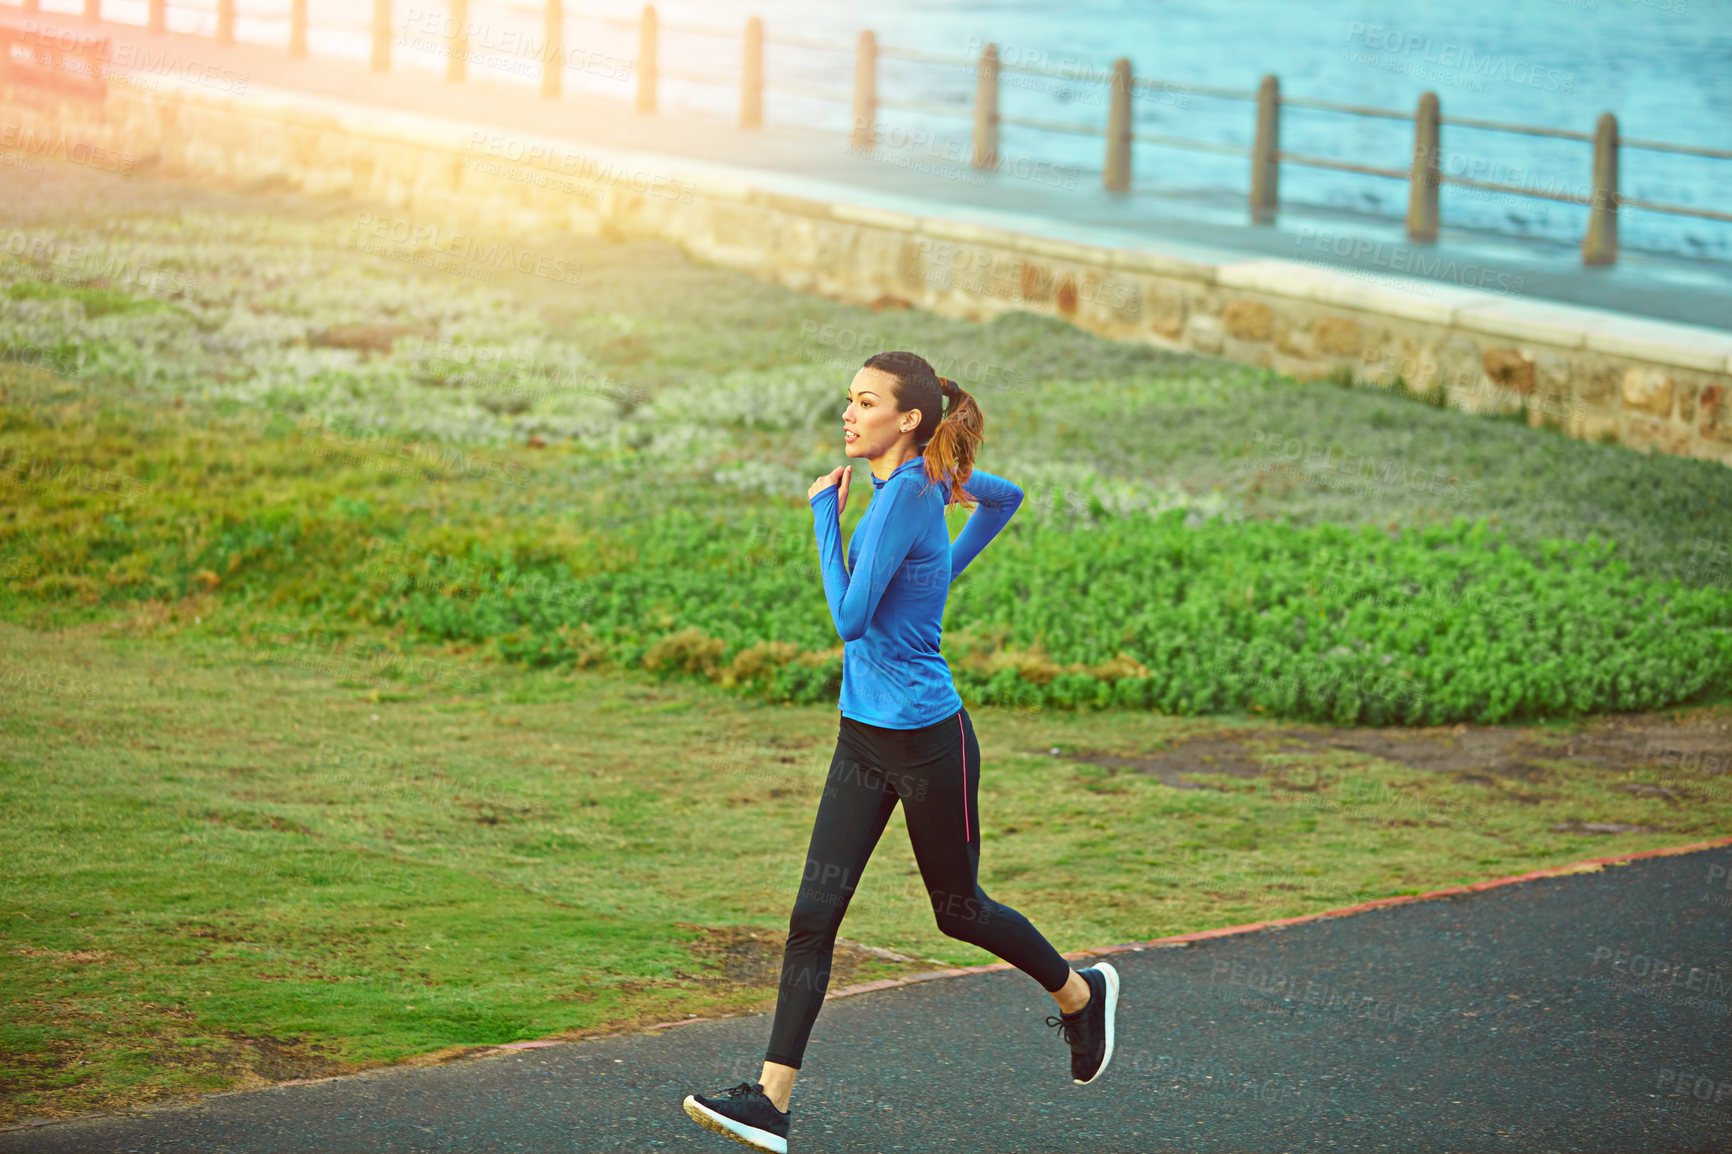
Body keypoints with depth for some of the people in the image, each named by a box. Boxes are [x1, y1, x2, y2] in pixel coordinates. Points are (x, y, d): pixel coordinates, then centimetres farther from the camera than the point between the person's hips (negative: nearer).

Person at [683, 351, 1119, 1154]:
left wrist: (825, 517, -15)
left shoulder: (909, 495, -21)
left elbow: (850, 618, -23)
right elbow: (1005, 498, 24)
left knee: (958, 908, 12)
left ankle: (1080, 995, 39)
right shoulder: (930, 478, 5)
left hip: (926, 740, -8)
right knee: (814, 913, -2)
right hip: (863, 736, 8)